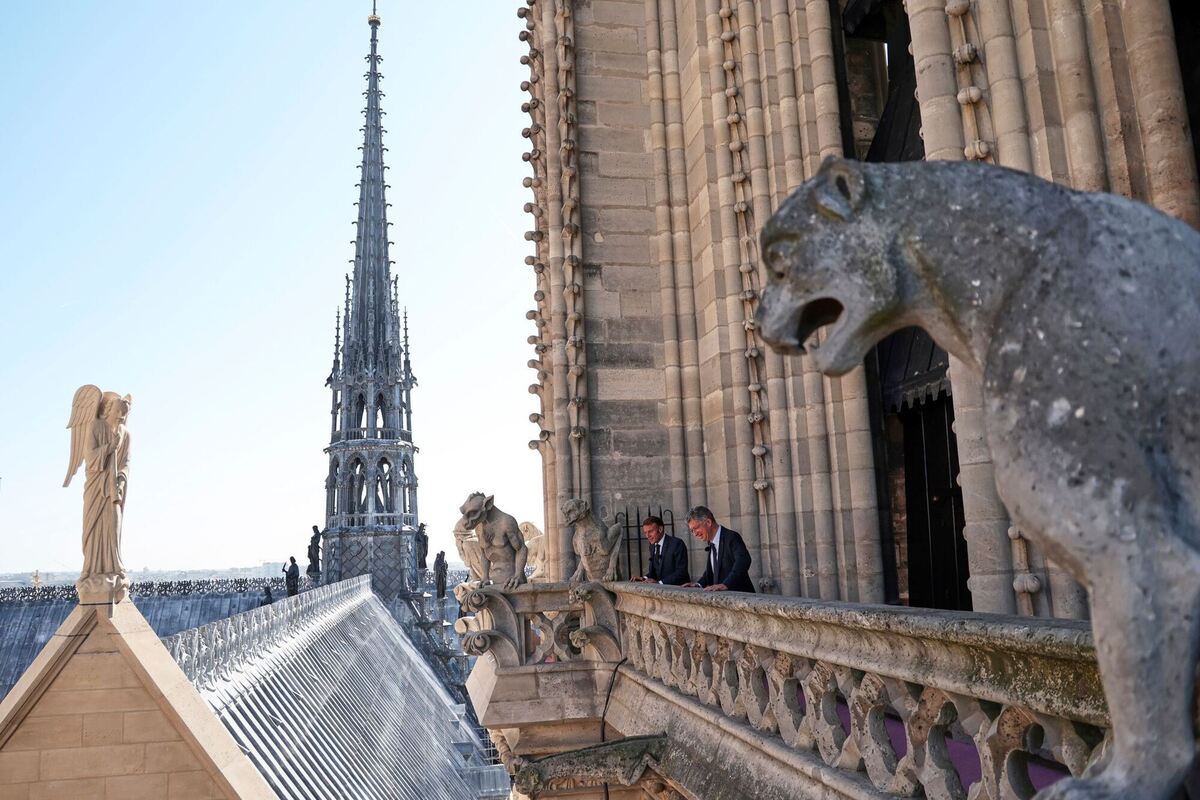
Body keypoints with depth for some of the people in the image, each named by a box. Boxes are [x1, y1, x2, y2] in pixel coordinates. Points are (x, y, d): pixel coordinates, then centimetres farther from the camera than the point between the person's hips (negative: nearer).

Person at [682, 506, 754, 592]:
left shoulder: (732, 537, -9)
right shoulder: (712, 544, 16)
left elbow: (743, 561, -24)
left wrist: (725, 584, -34)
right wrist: (699, 584, 7)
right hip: (722, 595, 7)